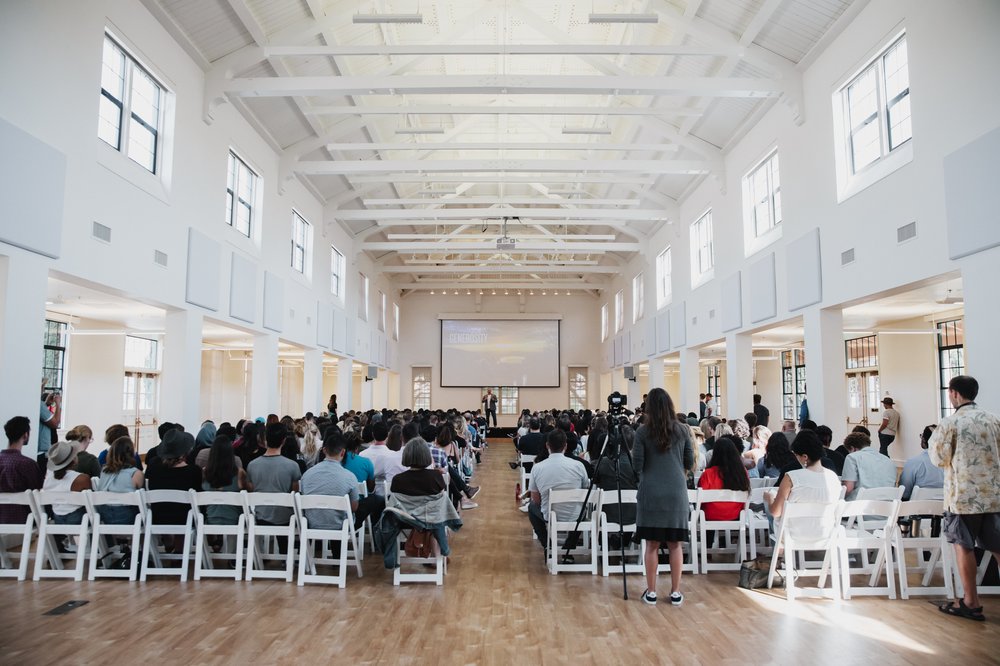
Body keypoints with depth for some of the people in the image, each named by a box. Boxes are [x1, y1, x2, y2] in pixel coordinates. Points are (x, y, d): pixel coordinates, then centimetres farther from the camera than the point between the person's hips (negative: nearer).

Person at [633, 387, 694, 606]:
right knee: (675, 544, 9)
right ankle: (675, 592, 15)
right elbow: (690, 462, 7)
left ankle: (651, 592, 12)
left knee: (652, 544, 6)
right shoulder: (682, 430, 1)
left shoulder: (643, 431, -6)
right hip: (676, 491, 2)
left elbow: (636, 464, -6)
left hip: (650, 492, -2)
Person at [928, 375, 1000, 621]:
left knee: (963, 546, 5)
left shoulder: (950, 423, -10)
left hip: (963, 495, -5)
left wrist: (933, 441, 10)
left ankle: (971, 603, 10)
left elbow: (940, 459, -7)